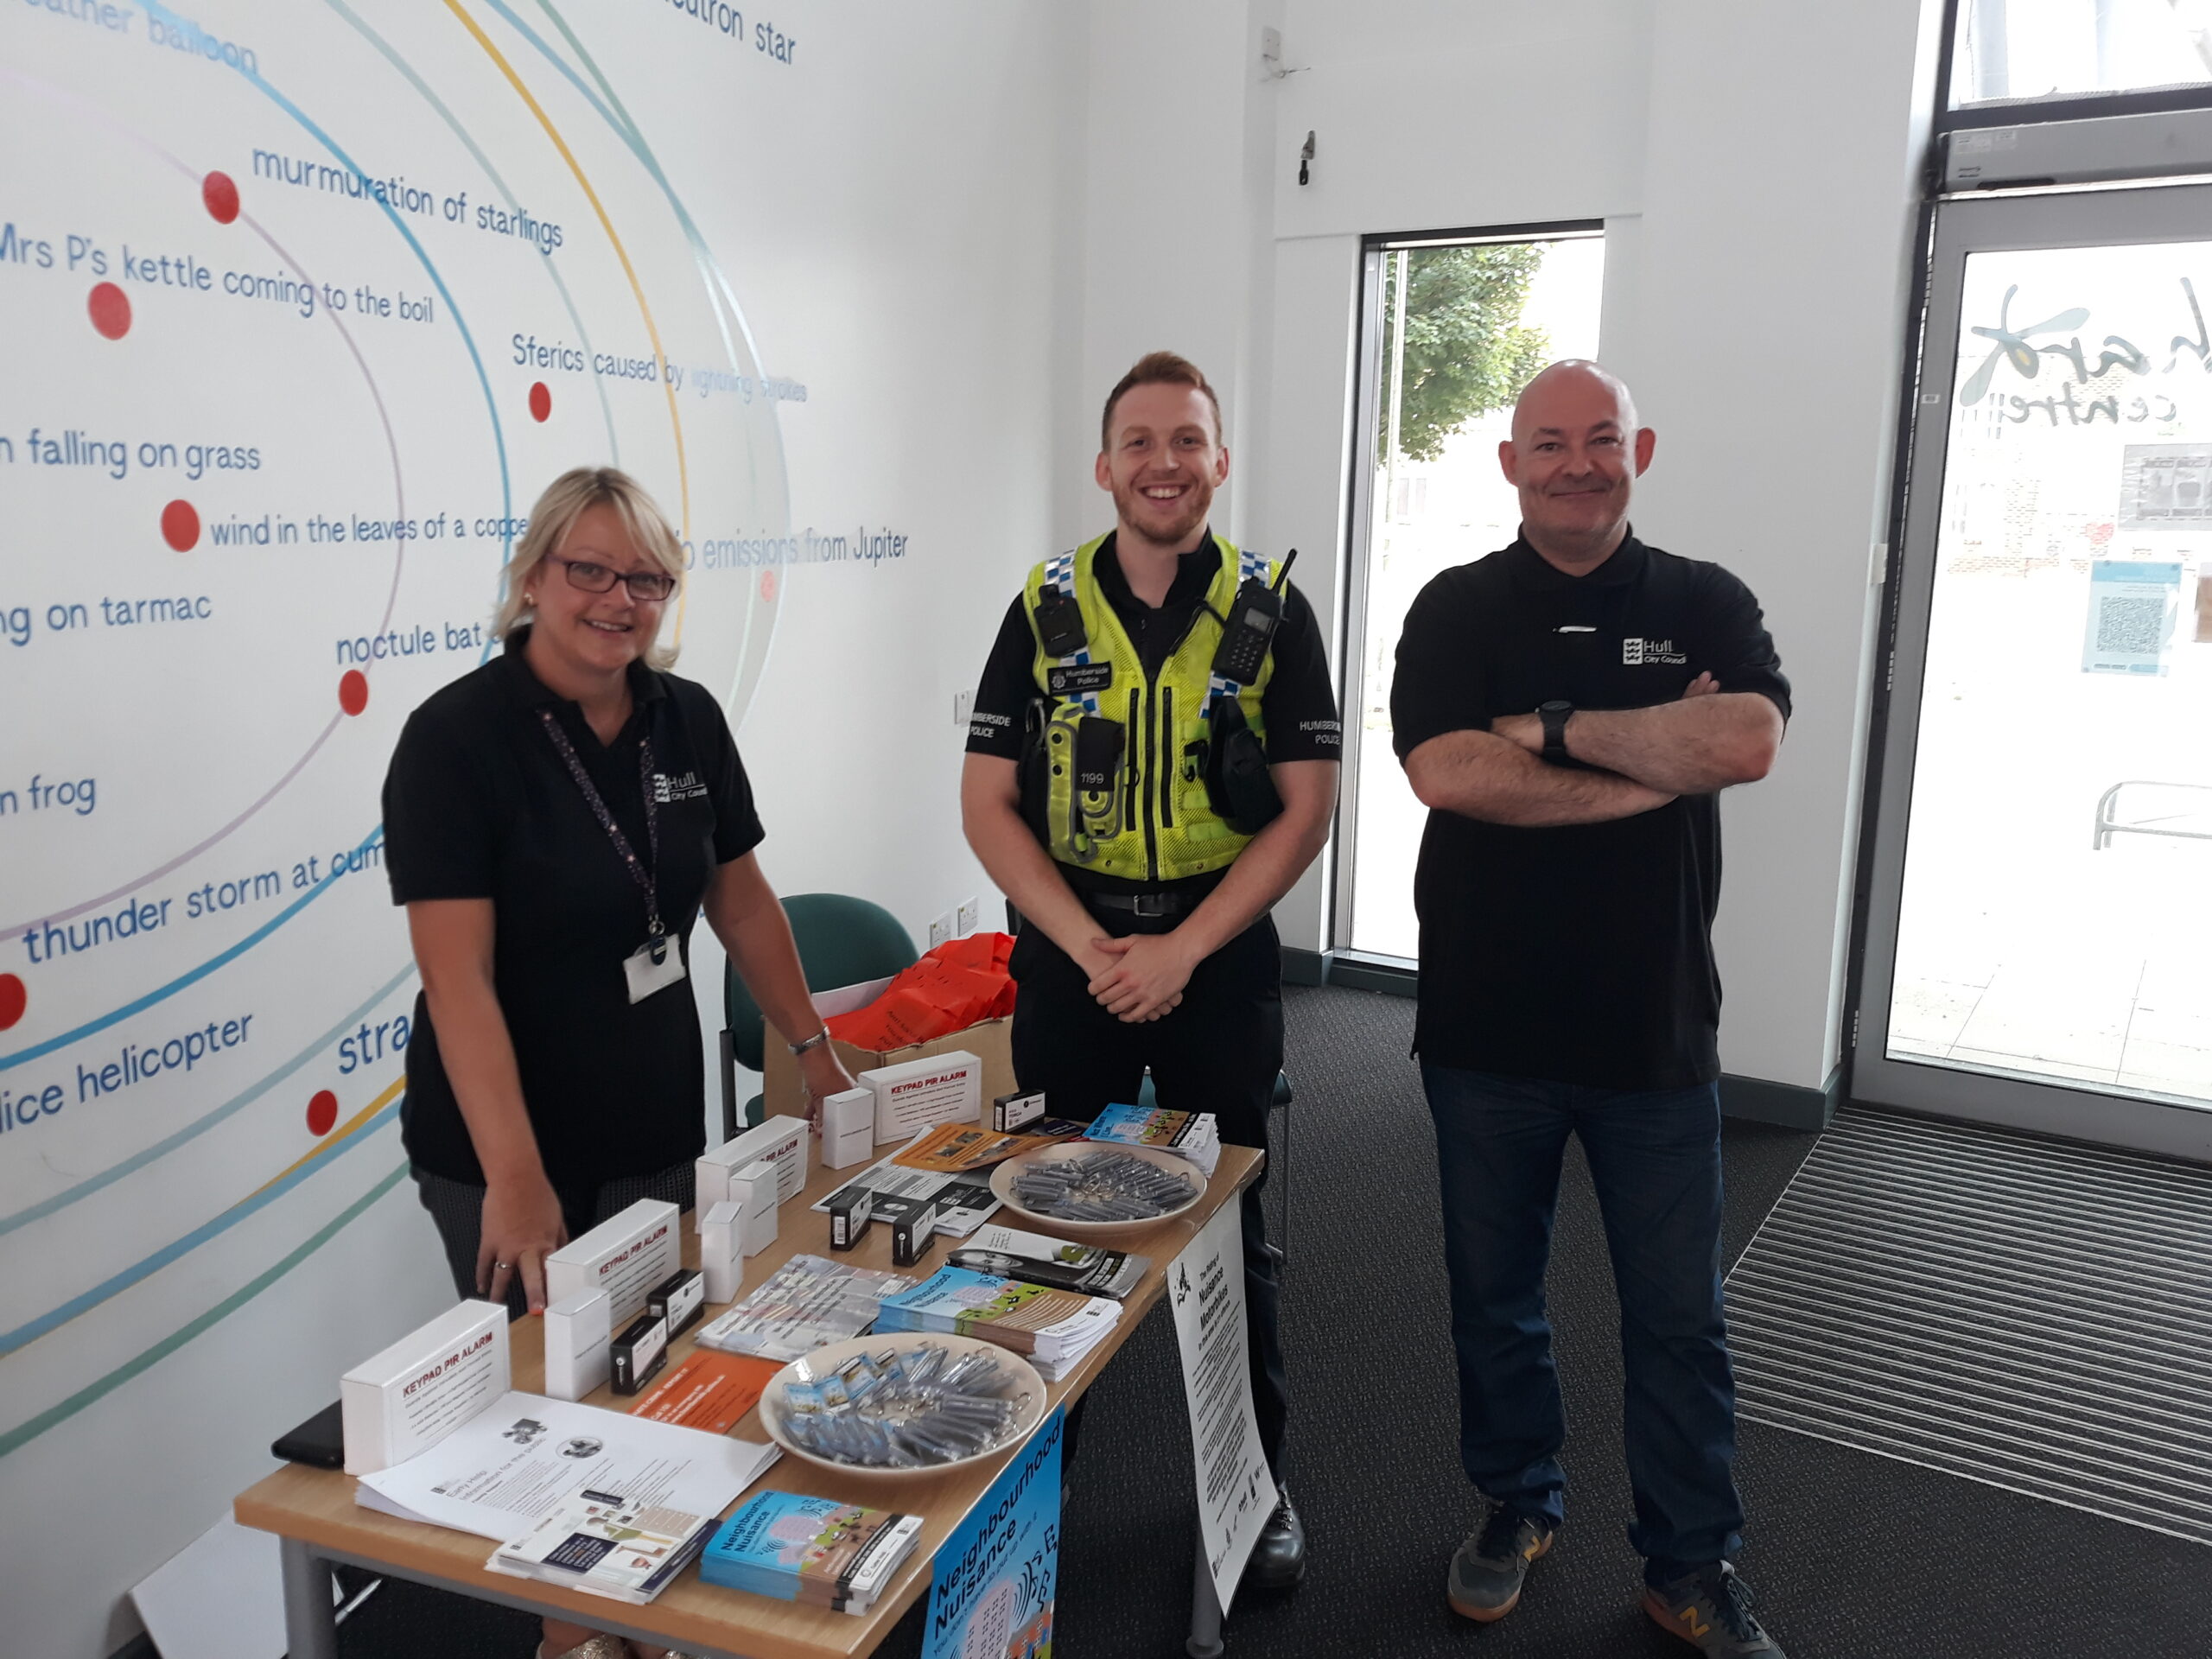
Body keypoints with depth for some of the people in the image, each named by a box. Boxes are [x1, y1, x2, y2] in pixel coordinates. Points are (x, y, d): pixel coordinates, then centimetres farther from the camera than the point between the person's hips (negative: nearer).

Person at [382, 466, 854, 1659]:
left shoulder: (687, 721, 1)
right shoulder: (457, 737, -16)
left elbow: (741, 899, 12)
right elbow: (456, 974, -23)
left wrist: (812, 1046, 13)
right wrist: (516, 1177, -29)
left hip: (656, 1132, 5)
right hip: (506, 1155, -5)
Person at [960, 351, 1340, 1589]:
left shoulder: (1272, 613, -2)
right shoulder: (1047, 609, 0)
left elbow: (1306, 807, -5)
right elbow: (988, 802, -2)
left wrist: (1181, 949, -13)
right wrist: (1089, 945, -12)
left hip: (1222, 962, -1)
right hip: (1070, 960, 1)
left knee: (1230, 1229, 11)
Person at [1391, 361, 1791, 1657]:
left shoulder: (1706, 605, 2)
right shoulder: (1459, 608, 0)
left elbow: (1748, 741, -18)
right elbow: (1447, 772, -18)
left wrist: (1555, 727, -16)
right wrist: (1662, 760, -15)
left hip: (1657, 1030, 0)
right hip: (1487, 1027, 0)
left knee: (1679, 1316, 11)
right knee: (1496, 1295, 16)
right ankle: (1518, 1506, 38)